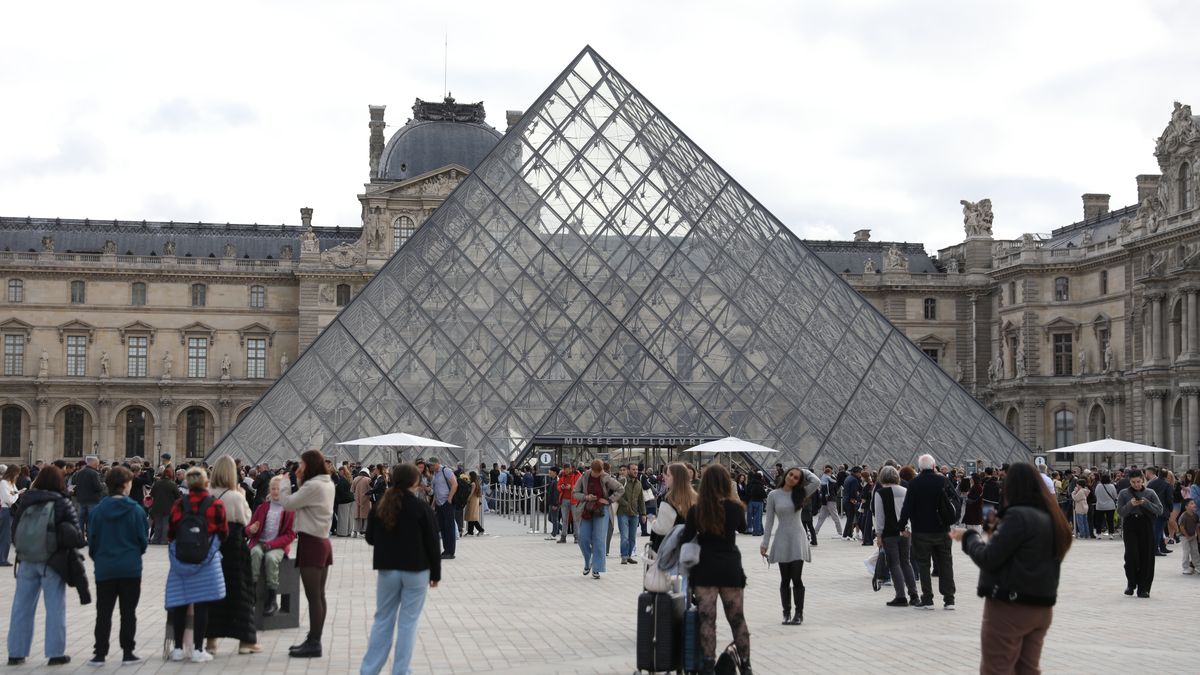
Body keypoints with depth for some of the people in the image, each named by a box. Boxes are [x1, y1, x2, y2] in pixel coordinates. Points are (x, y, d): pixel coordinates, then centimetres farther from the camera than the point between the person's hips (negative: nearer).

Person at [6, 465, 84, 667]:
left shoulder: (24, 501, 0)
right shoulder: (63, 504, -8)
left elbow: (14, 530, 3)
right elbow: (76, 535, -10)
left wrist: (22, 549, 14)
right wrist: (78, 542, 9)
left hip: (26, 560, 3)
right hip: (52, 560, -3)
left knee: (21, 606, 11)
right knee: (55, 607, 5)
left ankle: (16, 653, 15)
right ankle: (56, 653, 6)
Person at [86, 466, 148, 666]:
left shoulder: (97, 510, -5)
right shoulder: (135, 510, -9)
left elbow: (92, 539, 0)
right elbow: (143, 539, -4)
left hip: (104, 569, 1)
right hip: (130, 568, -1)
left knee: (103, 613, 10)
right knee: (128, 612, 8)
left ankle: (99, 654, 9)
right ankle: (128, 653, 10)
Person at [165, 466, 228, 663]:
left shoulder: (178, 504, -2)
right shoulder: (216, 505, -6)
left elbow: (170, 533, 4)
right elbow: (223, 533, 1)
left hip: (180, 559, 2)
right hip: (207, 561, -2)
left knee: (179, 604, 9)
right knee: (201, 606, 1)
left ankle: (178, 648, 15)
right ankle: (198, 650, 2)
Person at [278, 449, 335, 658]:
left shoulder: (313, 486, -18)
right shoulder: (327, 484, 11)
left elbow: (288, 504, -14)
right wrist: (300, 482, 8)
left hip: (311, 543, -10)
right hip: (323, 541, 10)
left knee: (313, 596, -5)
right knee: (319, 595, 12)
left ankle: (313, 644, -2)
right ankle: (314, 640, 19)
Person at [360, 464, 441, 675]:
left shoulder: (380, 506, 0)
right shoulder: (421, 507, -10)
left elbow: (370, 538, 10)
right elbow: (432, 542, -7)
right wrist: (436, 573, 1)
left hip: (387, 570, 3)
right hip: (416, 571, -3)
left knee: (383, 620, 12)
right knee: (408, 622, 3)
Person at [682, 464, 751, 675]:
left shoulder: (696, 510, -9)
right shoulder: (735, 508, -6)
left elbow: (687, 538, -3)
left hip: (704, 569, -1)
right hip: (730, 568, 1)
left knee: (706, 619, 5)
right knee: (737, 618, 13)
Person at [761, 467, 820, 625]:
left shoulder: (800, 494, 2)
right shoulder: (773, 495, 0)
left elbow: (817, 483, -16)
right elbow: (769, 521, 2)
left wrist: (804, 472, -1)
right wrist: (765, 543, 0)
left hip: (797, 539, 0)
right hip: (782, 539, 0)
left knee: (797, 578, -3)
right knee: (785, 579, 6)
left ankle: (799, 613, 5)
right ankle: (786, 613, 13)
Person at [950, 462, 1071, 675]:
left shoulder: (1018, 515, -16)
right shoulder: (1051, 517, 10)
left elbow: (988, 559, -17)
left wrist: (969, 537, -2)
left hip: (1010, 607, -8)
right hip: (1041, 607, 8)